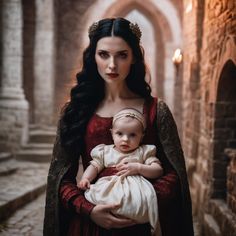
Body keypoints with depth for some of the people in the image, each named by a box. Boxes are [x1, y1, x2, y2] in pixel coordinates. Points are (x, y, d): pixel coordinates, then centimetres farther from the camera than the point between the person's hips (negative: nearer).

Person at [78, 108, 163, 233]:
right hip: (108, 189, 2)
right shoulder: (105, 151, 20)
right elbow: (94, 166, 14)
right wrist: (85, 178, -6)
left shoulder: (144, 152, 14)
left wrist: (138, 168, -7)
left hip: (136, 190, -1)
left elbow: (158, 171, 7)